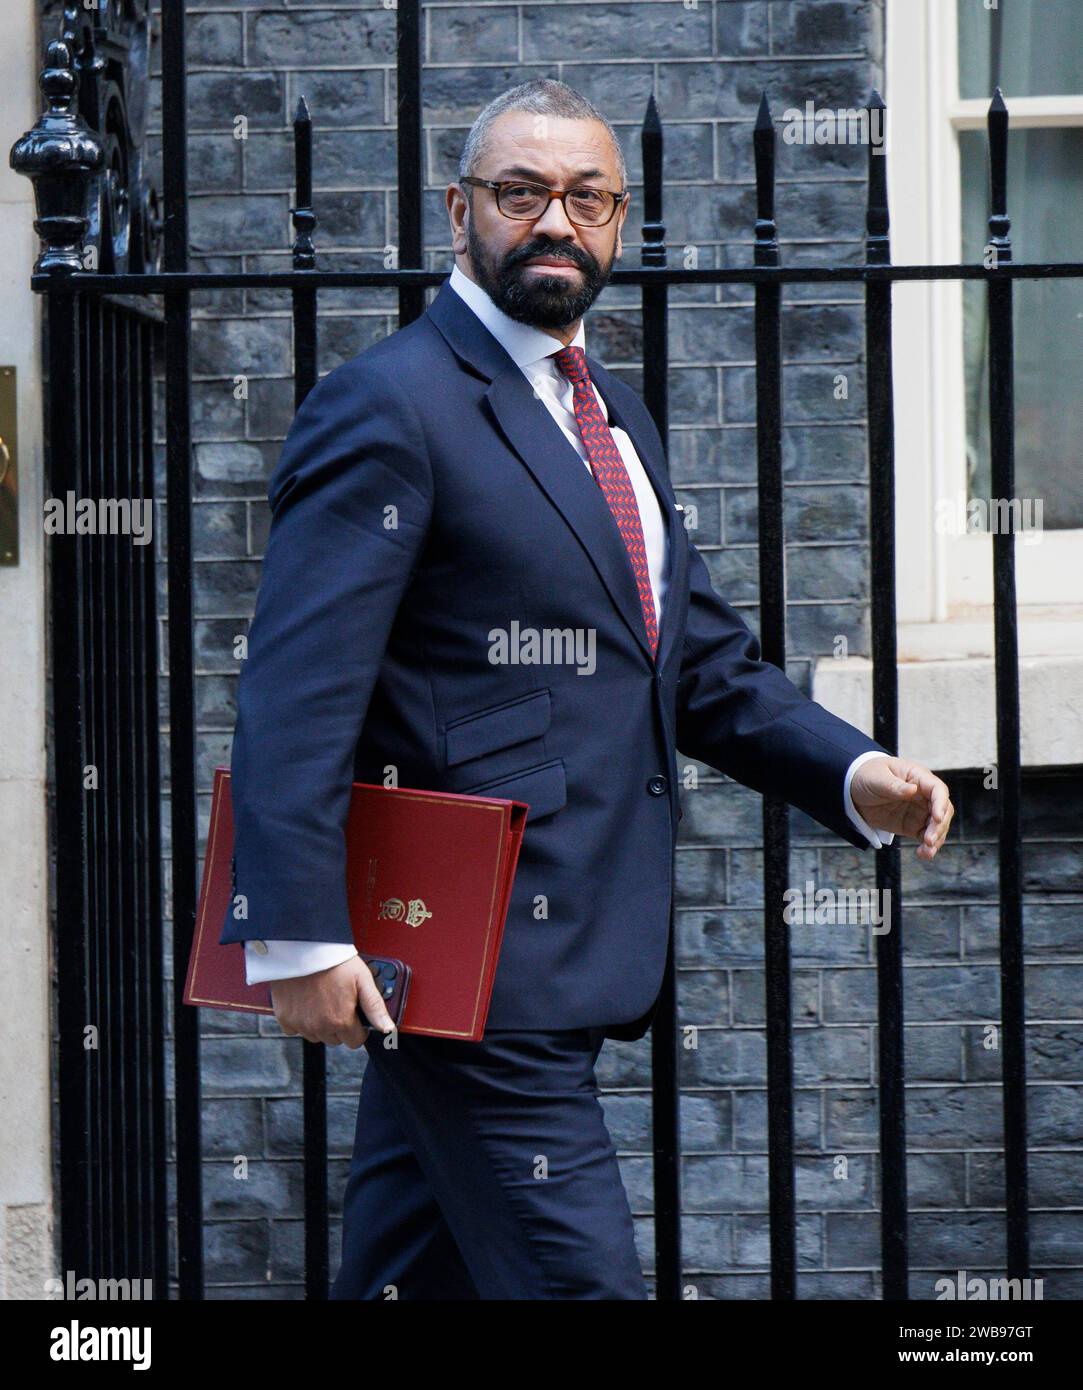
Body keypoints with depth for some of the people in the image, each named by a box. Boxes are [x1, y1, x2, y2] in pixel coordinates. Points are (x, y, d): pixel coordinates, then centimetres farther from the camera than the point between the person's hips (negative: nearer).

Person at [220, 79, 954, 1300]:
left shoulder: (614, 418, 20)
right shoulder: (389, 408, -10)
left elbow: (706, 664, 23)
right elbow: (297, 691, -17)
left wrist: (857, 775, 6)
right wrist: (298, 934, -25)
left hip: (570, 956, 9)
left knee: (412, 1273, 13)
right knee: (577, 1279, -10)